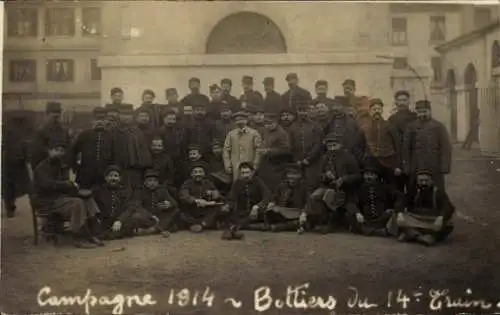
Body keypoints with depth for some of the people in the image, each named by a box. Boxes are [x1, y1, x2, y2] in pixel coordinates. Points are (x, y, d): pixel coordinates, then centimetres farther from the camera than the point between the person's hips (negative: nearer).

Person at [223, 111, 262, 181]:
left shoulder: (254, 133, 2)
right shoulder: (231, 134, 6)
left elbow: (258, 149, 1)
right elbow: (226, 150, 7)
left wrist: (256, 164, -4)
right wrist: (227, 165, 0)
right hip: (235, 167, 1)